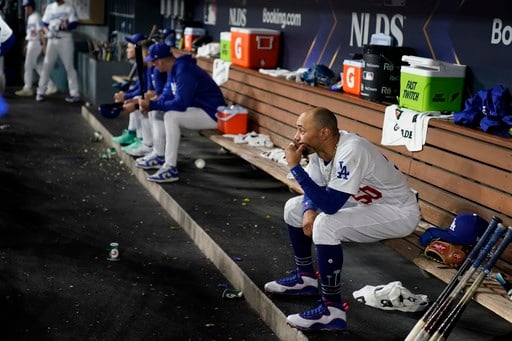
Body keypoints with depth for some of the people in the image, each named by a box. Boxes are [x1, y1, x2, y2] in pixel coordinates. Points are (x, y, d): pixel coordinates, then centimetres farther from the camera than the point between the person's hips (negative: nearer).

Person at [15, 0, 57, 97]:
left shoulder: (36, 17, -15)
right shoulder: (30, 17, 14)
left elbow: (41, 31, -21)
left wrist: (44, 45, -26)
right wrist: (27, 44, 22)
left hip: (36, 43, -10)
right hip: (31, 43, 10)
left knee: (28, 65, -3)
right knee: (37, 65, 10)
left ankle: (27, 89, 5)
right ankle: (51, 86, 11)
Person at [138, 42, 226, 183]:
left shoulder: (184, 72, -26)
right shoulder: (173, 69, 4)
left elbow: (180, 104, -30)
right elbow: (168, 95, 10)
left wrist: (152, 105, -22)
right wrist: (150, 104, -9)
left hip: (212, 114, -11)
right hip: (196, 108, 11)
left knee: (171, 117, -29)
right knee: (157, 112, 13)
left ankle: (171, 169, -27)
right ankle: (159, 154, 18)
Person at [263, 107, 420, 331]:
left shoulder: (351, 151, -32)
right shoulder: (320, 147, -7)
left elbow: (330, 205, -35)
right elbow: (314, 189, 8)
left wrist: (295, 167, -31)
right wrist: (309, 210, -14)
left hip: (398, 213, -9)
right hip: (365, 203, 9)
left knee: (325, 225, -31)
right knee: (294, 208, 11)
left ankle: (332, 311, -21)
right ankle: (305, 278, 26)